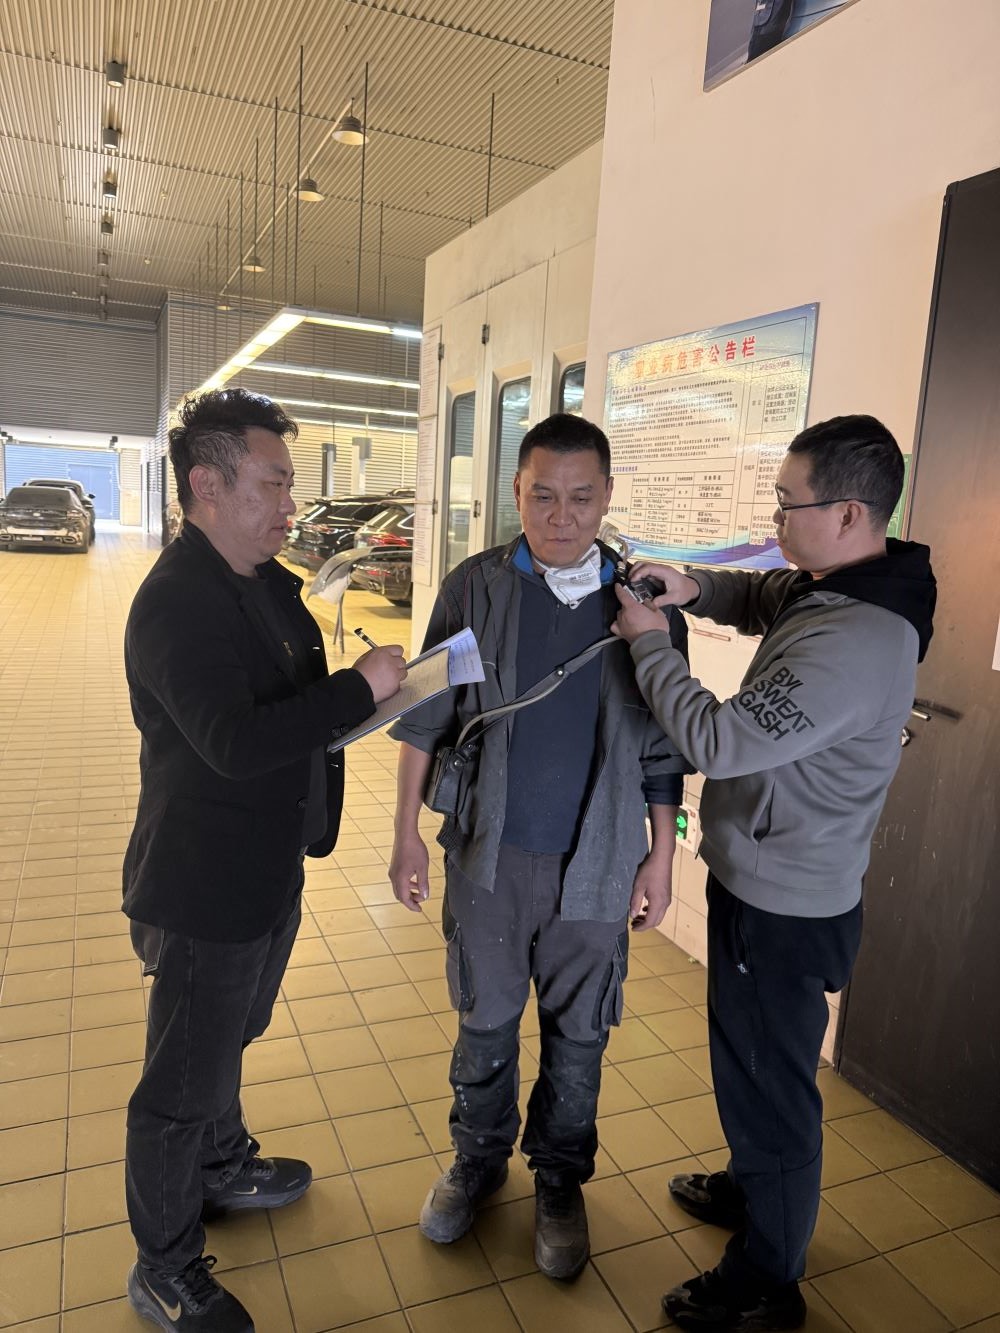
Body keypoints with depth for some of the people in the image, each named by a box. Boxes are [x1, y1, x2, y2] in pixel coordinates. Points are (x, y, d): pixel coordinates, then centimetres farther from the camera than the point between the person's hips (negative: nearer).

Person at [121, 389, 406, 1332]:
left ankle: (222, 1167, 54)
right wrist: (361, 687, -30)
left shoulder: (266, 582, 4)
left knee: (227, 1040, 30)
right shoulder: (175, 602, -25)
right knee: (182, 1083, 11)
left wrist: (363, 687, -1)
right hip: (204, 891, -9)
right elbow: (236, 742, -36)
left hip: (267, 871, 9)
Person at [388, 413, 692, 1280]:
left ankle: (560, 1179, 41)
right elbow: (425, 720, 0)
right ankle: (479, 1159, 44)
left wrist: (662, 855, 2)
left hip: (595, 863, 0)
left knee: (578, 1033, 16)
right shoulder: (474, 589, -6)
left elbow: (662, 745, 1)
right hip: (488, 853, 0)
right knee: (484, 1021, 18)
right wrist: (408, 833, 0)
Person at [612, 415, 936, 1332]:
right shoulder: (831, 588, -1)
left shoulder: (855, 644, -31)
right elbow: (761, 599, 20)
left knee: (768, 1084, 10)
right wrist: (695, 588, -2)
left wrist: (648, 642, -17)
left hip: (783, 909, -9)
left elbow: (719, 741, -30)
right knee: (750, 1062, 28)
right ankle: (752, 1189, 53)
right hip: (762, 879, 10)